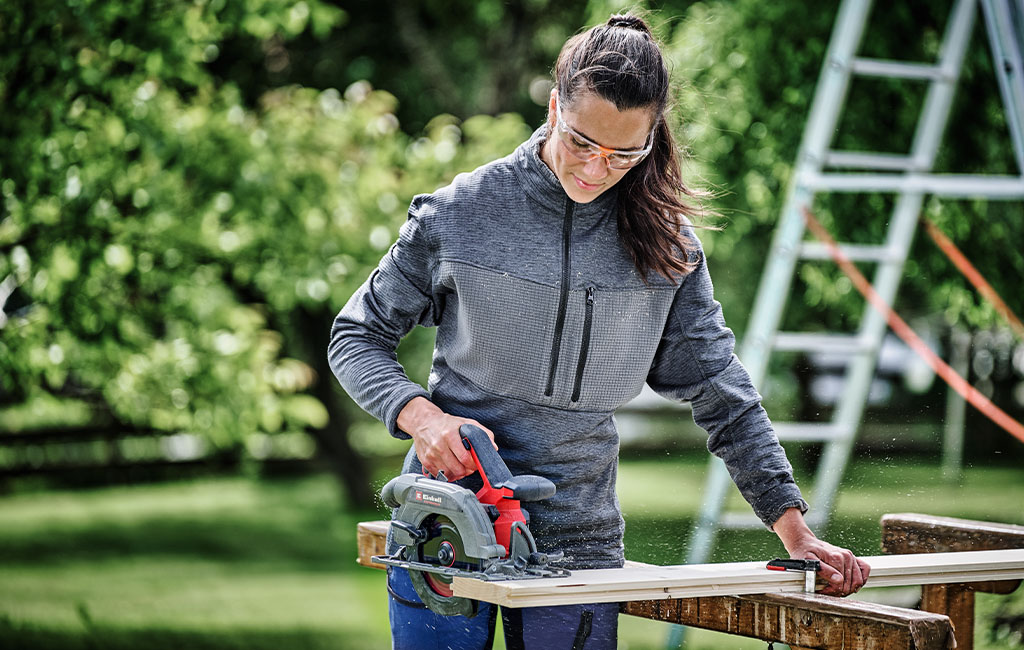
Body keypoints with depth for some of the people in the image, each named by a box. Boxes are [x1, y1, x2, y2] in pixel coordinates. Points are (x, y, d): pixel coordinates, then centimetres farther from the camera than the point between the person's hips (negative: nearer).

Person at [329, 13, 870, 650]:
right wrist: (420, 415, -17)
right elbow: (359, 336, 3)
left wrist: (794, 530, 1)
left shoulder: (666, 242, 0)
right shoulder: (460, 212, -6)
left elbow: (721, 392, 6)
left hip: (578, 543, 1)